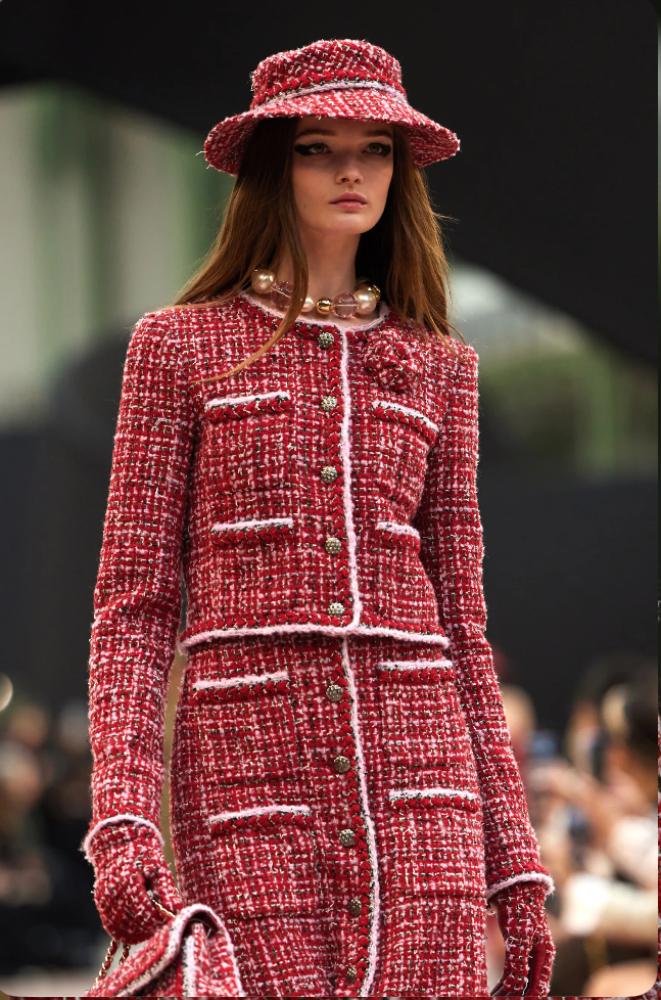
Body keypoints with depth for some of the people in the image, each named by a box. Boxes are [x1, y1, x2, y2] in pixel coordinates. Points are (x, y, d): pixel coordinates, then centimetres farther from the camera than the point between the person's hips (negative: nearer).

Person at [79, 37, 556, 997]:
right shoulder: (180, 345, 7)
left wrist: (516, 862, 11)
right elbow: (132, 603, 3)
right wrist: (121, 818, -11)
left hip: (416, 770, 3)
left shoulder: (437, 367, 15)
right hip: (248, 765, -2)